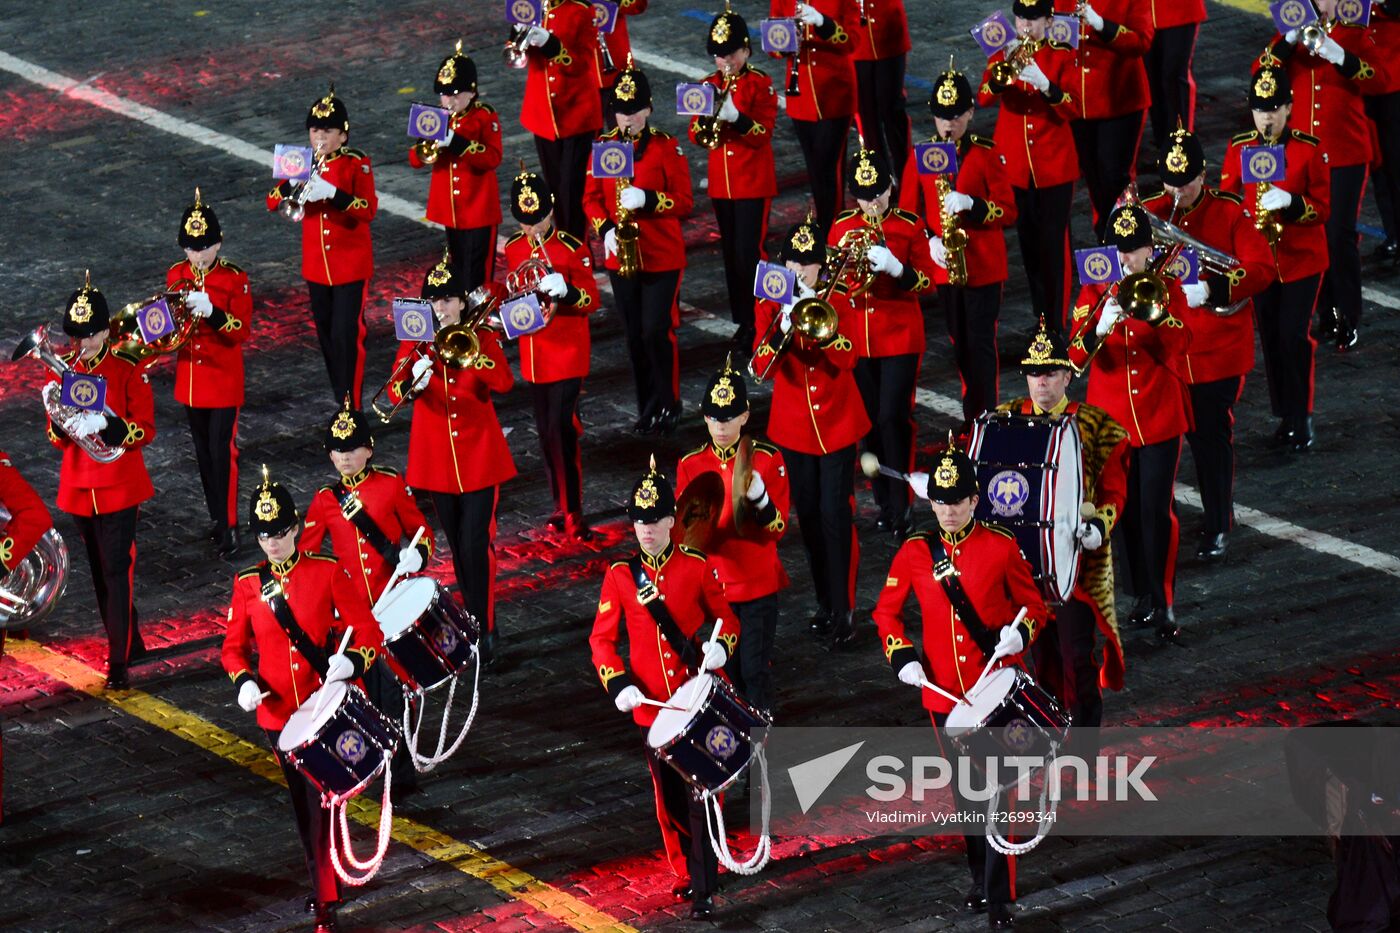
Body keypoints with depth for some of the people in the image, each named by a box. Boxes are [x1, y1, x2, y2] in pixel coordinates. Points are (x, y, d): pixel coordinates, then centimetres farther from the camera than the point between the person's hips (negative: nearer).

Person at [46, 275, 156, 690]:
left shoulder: (129, 370, -9)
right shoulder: (63, 370, 3)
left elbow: (145, 429, -11)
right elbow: (55, 435, 5)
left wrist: (107, 426, -28)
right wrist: (64, 426, -19)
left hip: (119, 488, -5)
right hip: (79, 488, 5)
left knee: (117, 571, -9)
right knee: (99, 572, 14)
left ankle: (119, 662, -9)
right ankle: (129, 644, 29)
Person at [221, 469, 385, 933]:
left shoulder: (328, 573, -7)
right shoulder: (247, 585, 1)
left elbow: (369, 632, -6)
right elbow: (234, 646, 8)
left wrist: (352, 660, -27)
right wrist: (244, 681, -12)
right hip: (278, 713, 4)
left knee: (323, 802, -8)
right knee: (302, 804, 17)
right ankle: (325, 881, 36)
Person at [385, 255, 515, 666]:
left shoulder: (483, 339, -2)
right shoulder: (416, 342, 1)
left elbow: (504, 383, -18)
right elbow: (394, 391, -12)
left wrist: (472, 357, -31)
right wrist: (412, 383, -33)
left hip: (479, 457, -2)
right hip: (438, 458, 2)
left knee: (476, 545, -8)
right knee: (457, 546, 10)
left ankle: (484, 632, -3)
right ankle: (474, 621, 23)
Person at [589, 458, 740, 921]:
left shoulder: (697, 567, -4)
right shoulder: (620, 576, -1)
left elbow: (726, 618, 6)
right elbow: (602, 638, 3)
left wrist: (719, 645, -17)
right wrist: (618, 684, -12)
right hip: (651, 705, 2)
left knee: (699, 793, -6)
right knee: (669, 797, 10)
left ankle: (704, 890, -3)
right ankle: (687, 872, 28)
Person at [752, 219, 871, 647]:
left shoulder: (838, 303, -4)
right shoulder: (769, 306, -1)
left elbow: (845, 361, -17)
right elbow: (762, 367, -13)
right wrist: (783, 330, -29)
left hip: (837, 423, -2)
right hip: (793, 426, 2)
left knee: (836, 514, -7)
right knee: (808, 516, 8)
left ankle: (844, 612, -4)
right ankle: (825, 603, 20)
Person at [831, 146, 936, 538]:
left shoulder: (910, 226, -2)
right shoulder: (841, 227, 6)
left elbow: (927, 282, -5)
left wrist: (895, 268, -22)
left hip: (900, 336, -3)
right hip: (856, 339, 3)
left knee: (892, 417, -11)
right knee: (869, 422, 6)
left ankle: (900, 507, -4)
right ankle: (884, 503, 16)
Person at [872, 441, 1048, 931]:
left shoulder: (1001, 547, -7)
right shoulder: (914, 553, 0)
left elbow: (1034, 605, 2)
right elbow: (886, 611, 11)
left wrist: (1021, 632, -19)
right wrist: (902, 655, -3)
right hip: (943, 691, 3)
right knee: (964, 793, 15)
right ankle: (981, 877, 33)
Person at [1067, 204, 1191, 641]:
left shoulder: (1167, 288, -1)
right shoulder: (1094, 293, 0)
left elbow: (1179, 347, -13)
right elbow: (1077, 358, -11)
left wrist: (1159, 310, -28)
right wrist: (1100, 327, -30)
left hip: (1159, 417, -2)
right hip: (1111, 419, 2)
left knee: (1158, 509, -7)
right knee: (1127, 511, 9)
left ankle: (1164, 602, -1)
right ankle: (1142, 594, 22)